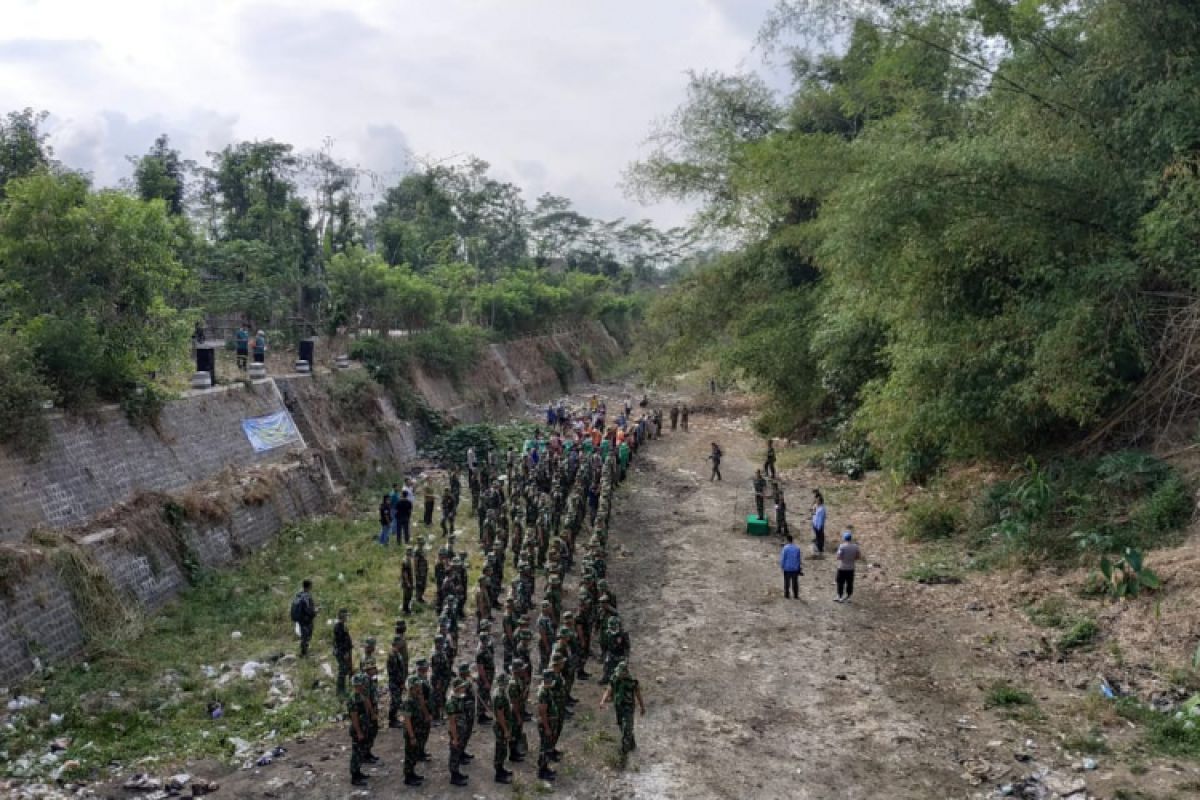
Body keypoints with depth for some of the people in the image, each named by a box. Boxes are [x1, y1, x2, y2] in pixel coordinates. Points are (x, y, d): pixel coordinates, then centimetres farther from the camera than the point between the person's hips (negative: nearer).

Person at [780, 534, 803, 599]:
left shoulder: (786, 548, -16)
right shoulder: (797, 547, -6)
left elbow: (783, 558, -11)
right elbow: (799, 558, 3)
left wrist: (782, 566, 2)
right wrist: (800, 567, 14)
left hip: (787, 568, -2)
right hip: (795, 568, 2)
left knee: (787, 582, 10)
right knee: (795, 582, 10)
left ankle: (787, 594, 16)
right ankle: (796, 595, 14)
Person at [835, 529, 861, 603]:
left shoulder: (842, 546, -16)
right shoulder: (855, 546, -3)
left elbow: (839, 556, -21)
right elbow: (859, 556, 2)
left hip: (842, 568, -3)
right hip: (851, 568, 3)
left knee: (840, 583, 9)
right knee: (849, 583, 13)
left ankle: (840, 597, 14)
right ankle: (847, 597, 21)